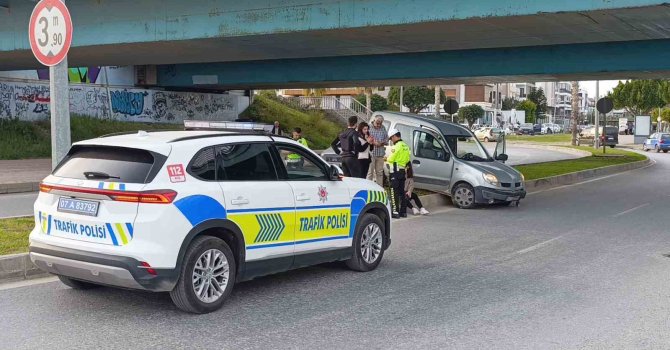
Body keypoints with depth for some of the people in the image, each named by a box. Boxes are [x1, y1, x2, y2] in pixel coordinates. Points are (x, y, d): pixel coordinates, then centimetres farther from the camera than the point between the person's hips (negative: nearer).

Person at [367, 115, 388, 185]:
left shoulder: (383, 128, 8)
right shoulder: (369, 128, -9)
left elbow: (387, 138, 14)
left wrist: (382, 143, -6)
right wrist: (373, 143, -21)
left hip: (380, 154, 5)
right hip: (371, 153, -5)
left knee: (379, 172, 13)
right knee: (370, 172, -3)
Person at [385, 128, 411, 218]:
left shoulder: (397, 146, -15)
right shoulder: (405, 146, 13)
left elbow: (390, 159, -14)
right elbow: (407, 160, 17)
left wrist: (387, 158, 5)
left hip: (395, 171, -9)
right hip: (403, 170, 9)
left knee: (394, 192, -6)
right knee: (402, 191, 14)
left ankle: (395, 212, -9)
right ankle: (403, 211, 17)